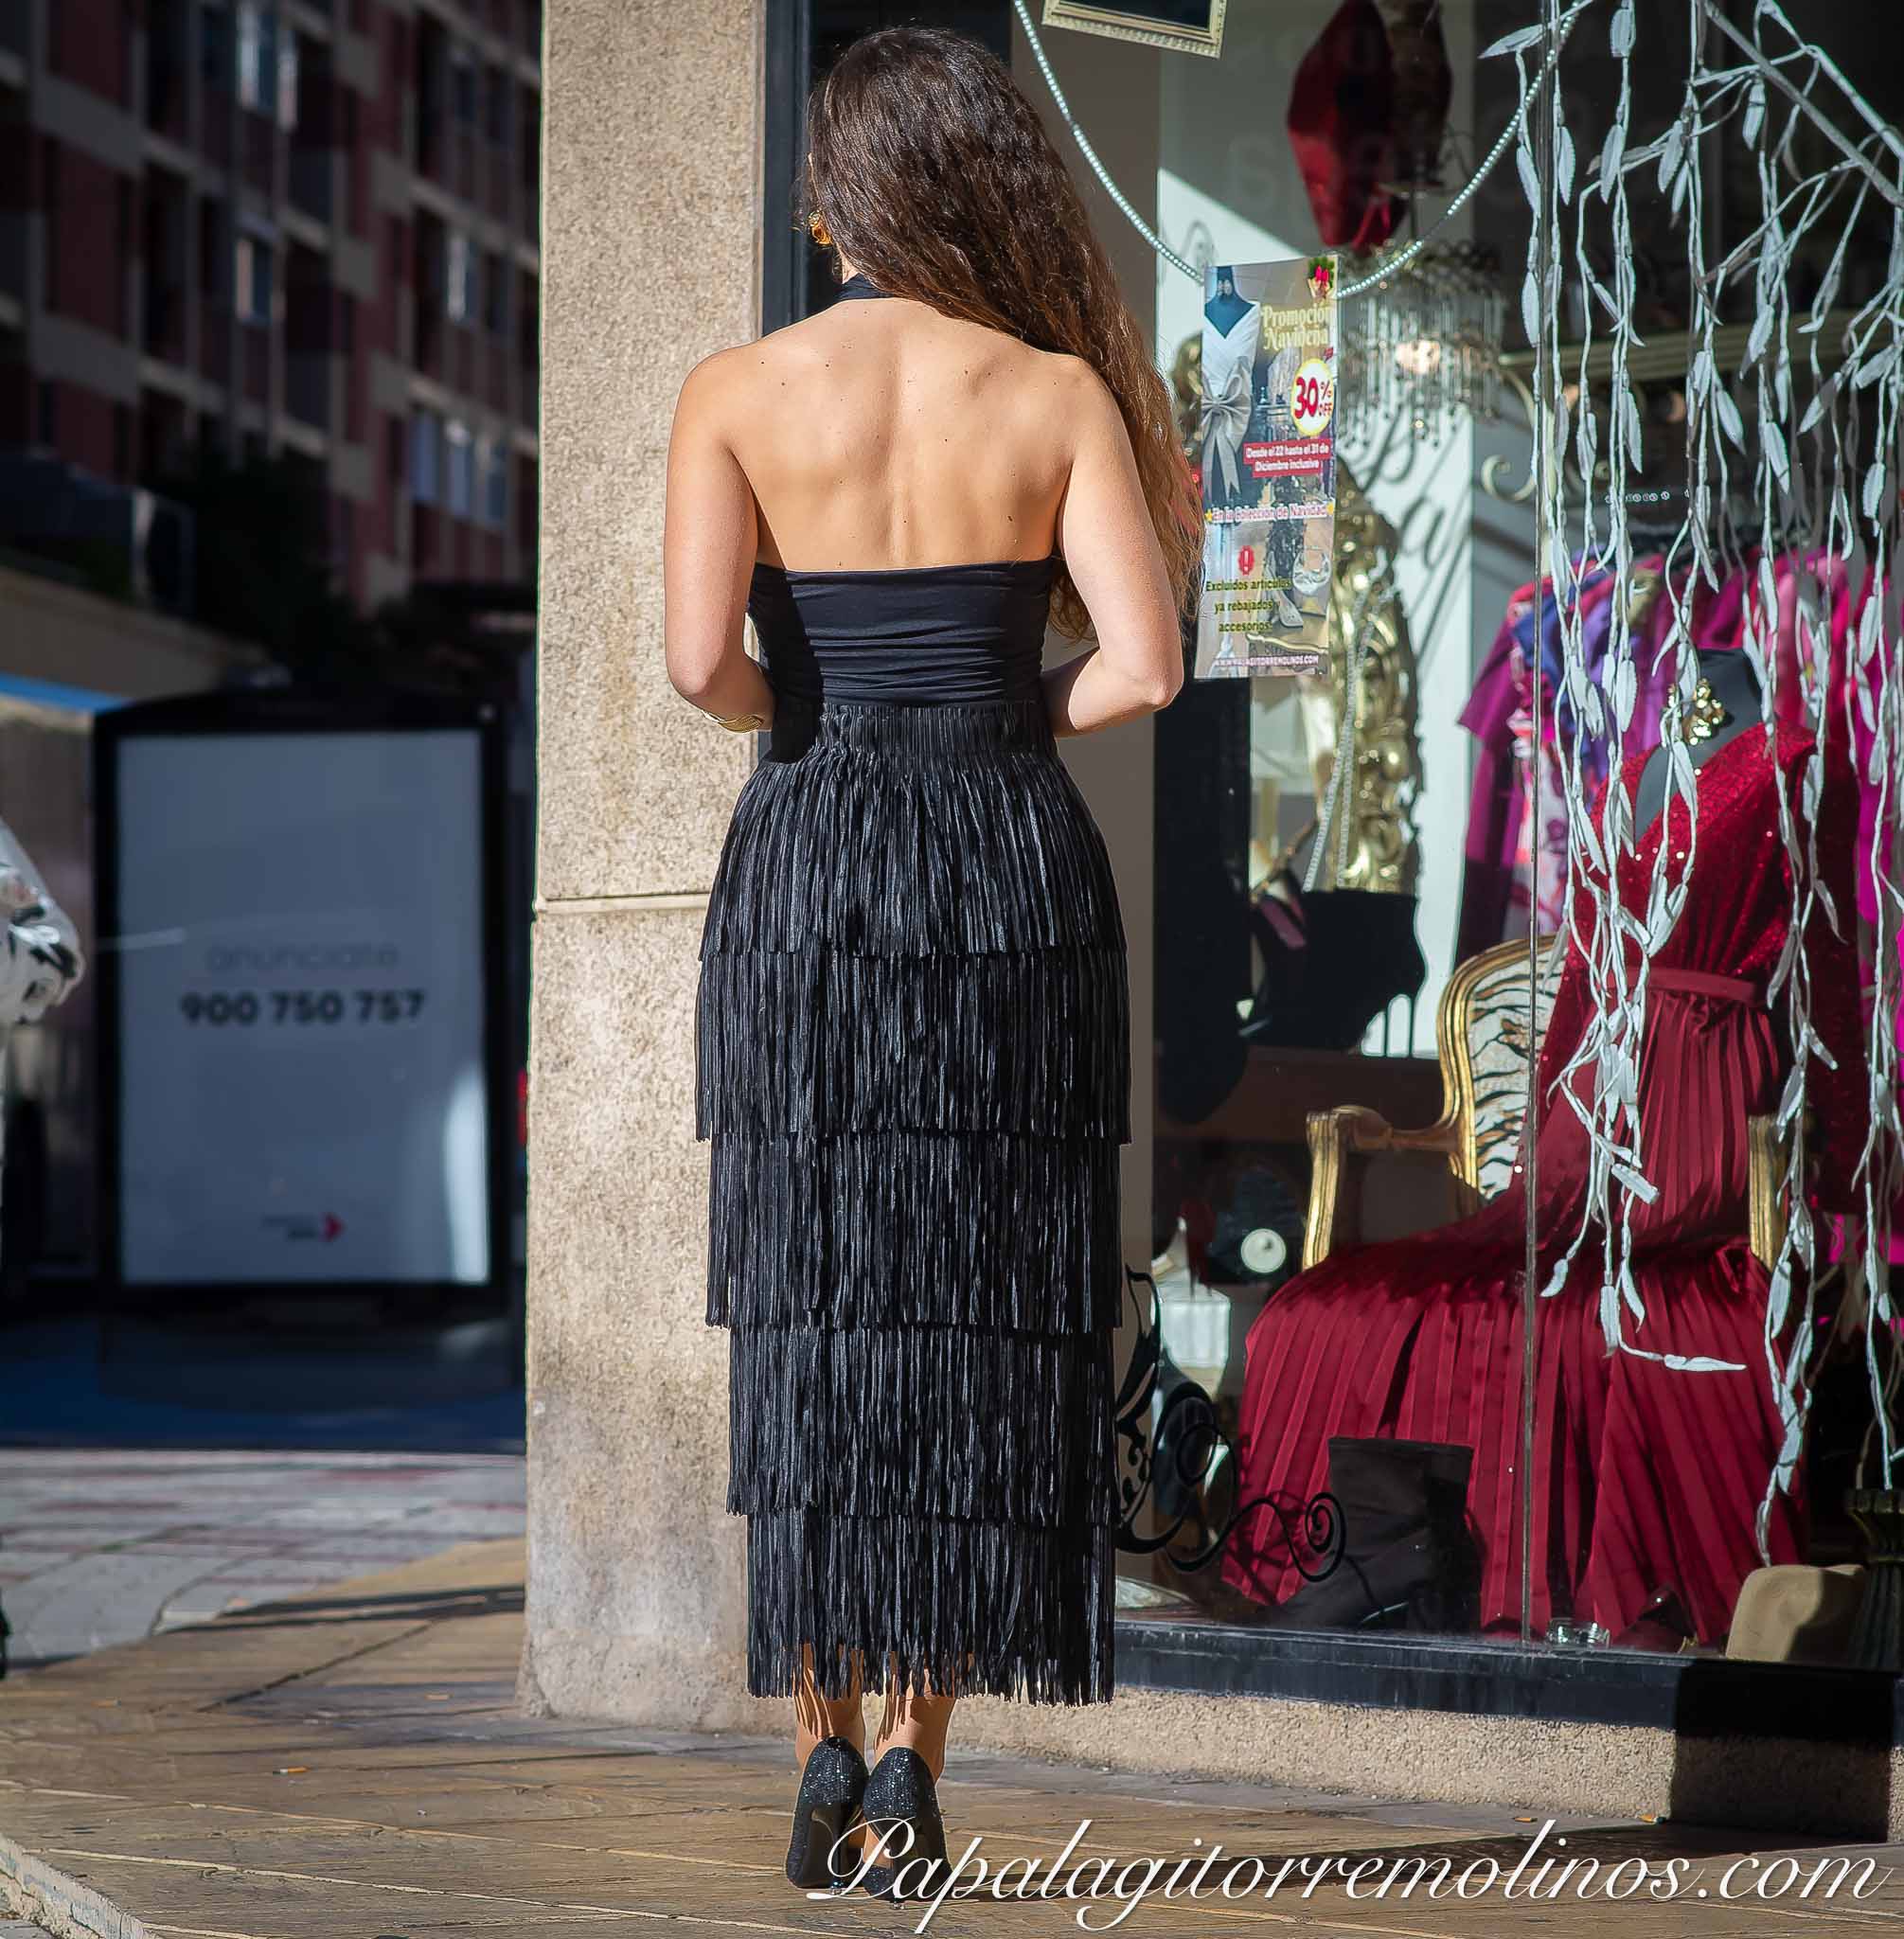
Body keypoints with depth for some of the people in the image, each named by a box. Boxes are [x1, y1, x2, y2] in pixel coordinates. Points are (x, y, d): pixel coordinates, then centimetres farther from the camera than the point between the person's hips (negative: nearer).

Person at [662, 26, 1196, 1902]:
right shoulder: (1059, 392, 0)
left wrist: (803, 722, 9)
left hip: (808, 856, 0)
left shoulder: (740, 390, -2)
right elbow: (1145, 664, -8)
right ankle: (915, 1759, 2)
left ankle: (825, 1730, 2)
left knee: (814, 1320, 9)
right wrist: (1013, 725, 11)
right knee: (983, 1323, 6)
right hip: (1011, 866, 0)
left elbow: (699, 657, -12)